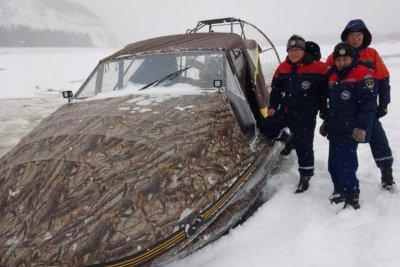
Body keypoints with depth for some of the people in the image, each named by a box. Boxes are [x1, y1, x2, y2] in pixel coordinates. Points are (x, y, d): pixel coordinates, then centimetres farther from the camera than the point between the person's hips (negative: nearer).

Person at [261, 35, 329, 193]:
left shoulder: (318, 68, -12)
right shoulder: (283, 68, 3)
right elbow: (276, 88, 14)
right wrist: (272, 106, 6)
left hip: (306, 115, -5)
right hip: (285, 110, 5)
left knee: (304, 146, -3)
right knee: (267, 128, 8)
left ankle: (305, 177, 14)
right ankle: (289, 140, 33)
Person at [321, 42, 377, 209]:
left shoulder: (364, 76, -9)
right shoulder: (333, 77, 17)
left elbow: (368, 105, -16)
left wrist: (361, 127, -21)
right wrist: (326, 122, 26)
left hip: (350, 131, -8)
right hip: (335, 130, 8)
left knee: (346, 164, -13)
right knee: (333, 164, 11)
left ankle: (352, 197, -2)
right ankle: (341, 192, 28)